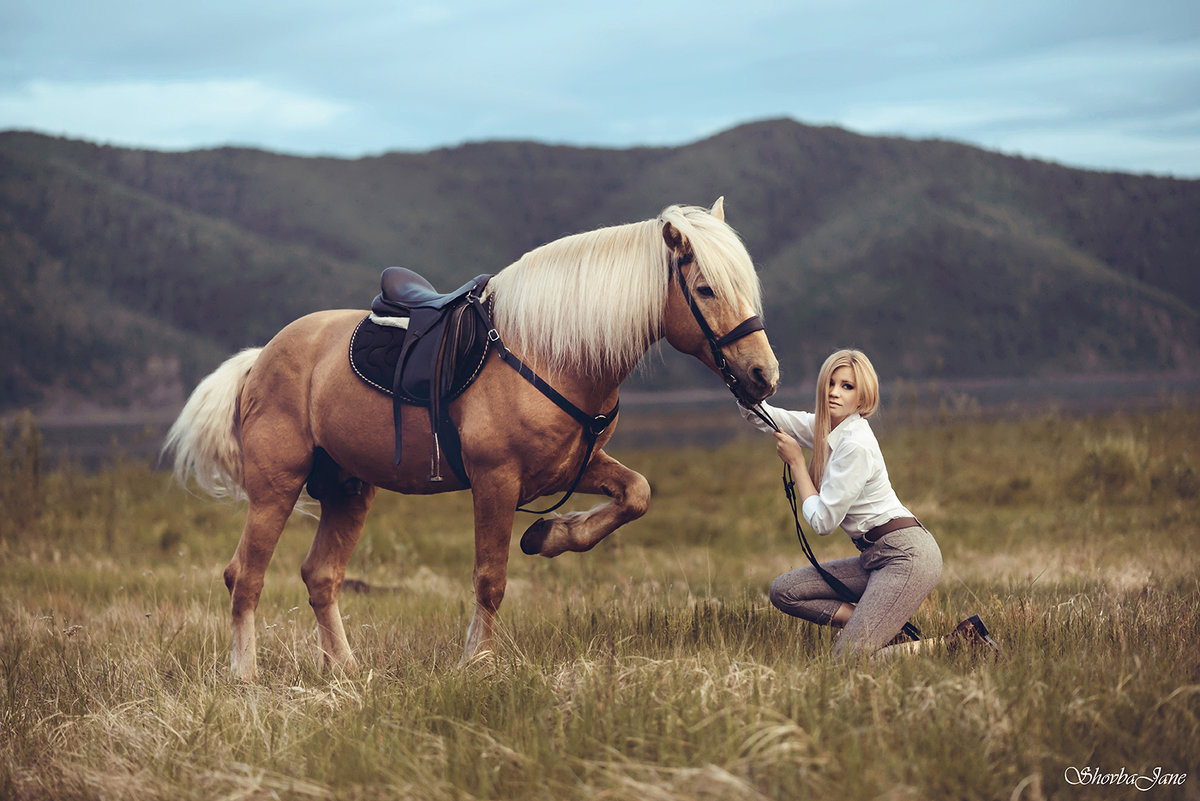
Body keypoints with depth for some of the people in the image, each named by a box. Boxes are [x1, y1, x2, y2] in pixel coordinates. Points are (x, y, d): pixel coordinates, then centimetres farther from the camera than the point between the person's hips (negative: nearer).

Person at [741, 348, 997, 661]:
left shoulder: (856, 446, -18)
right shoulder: (824, 427, 8)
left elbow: (822, 521, -15)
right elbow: (759, 414, 17)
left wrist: (796, 462, -6)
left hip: (906, 555, -10)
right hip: (876, 558, 10)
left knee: (848, 659, -19)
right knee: (783, 591, 2)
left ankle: (962, 639, -8)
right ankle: (889, 630, 0)